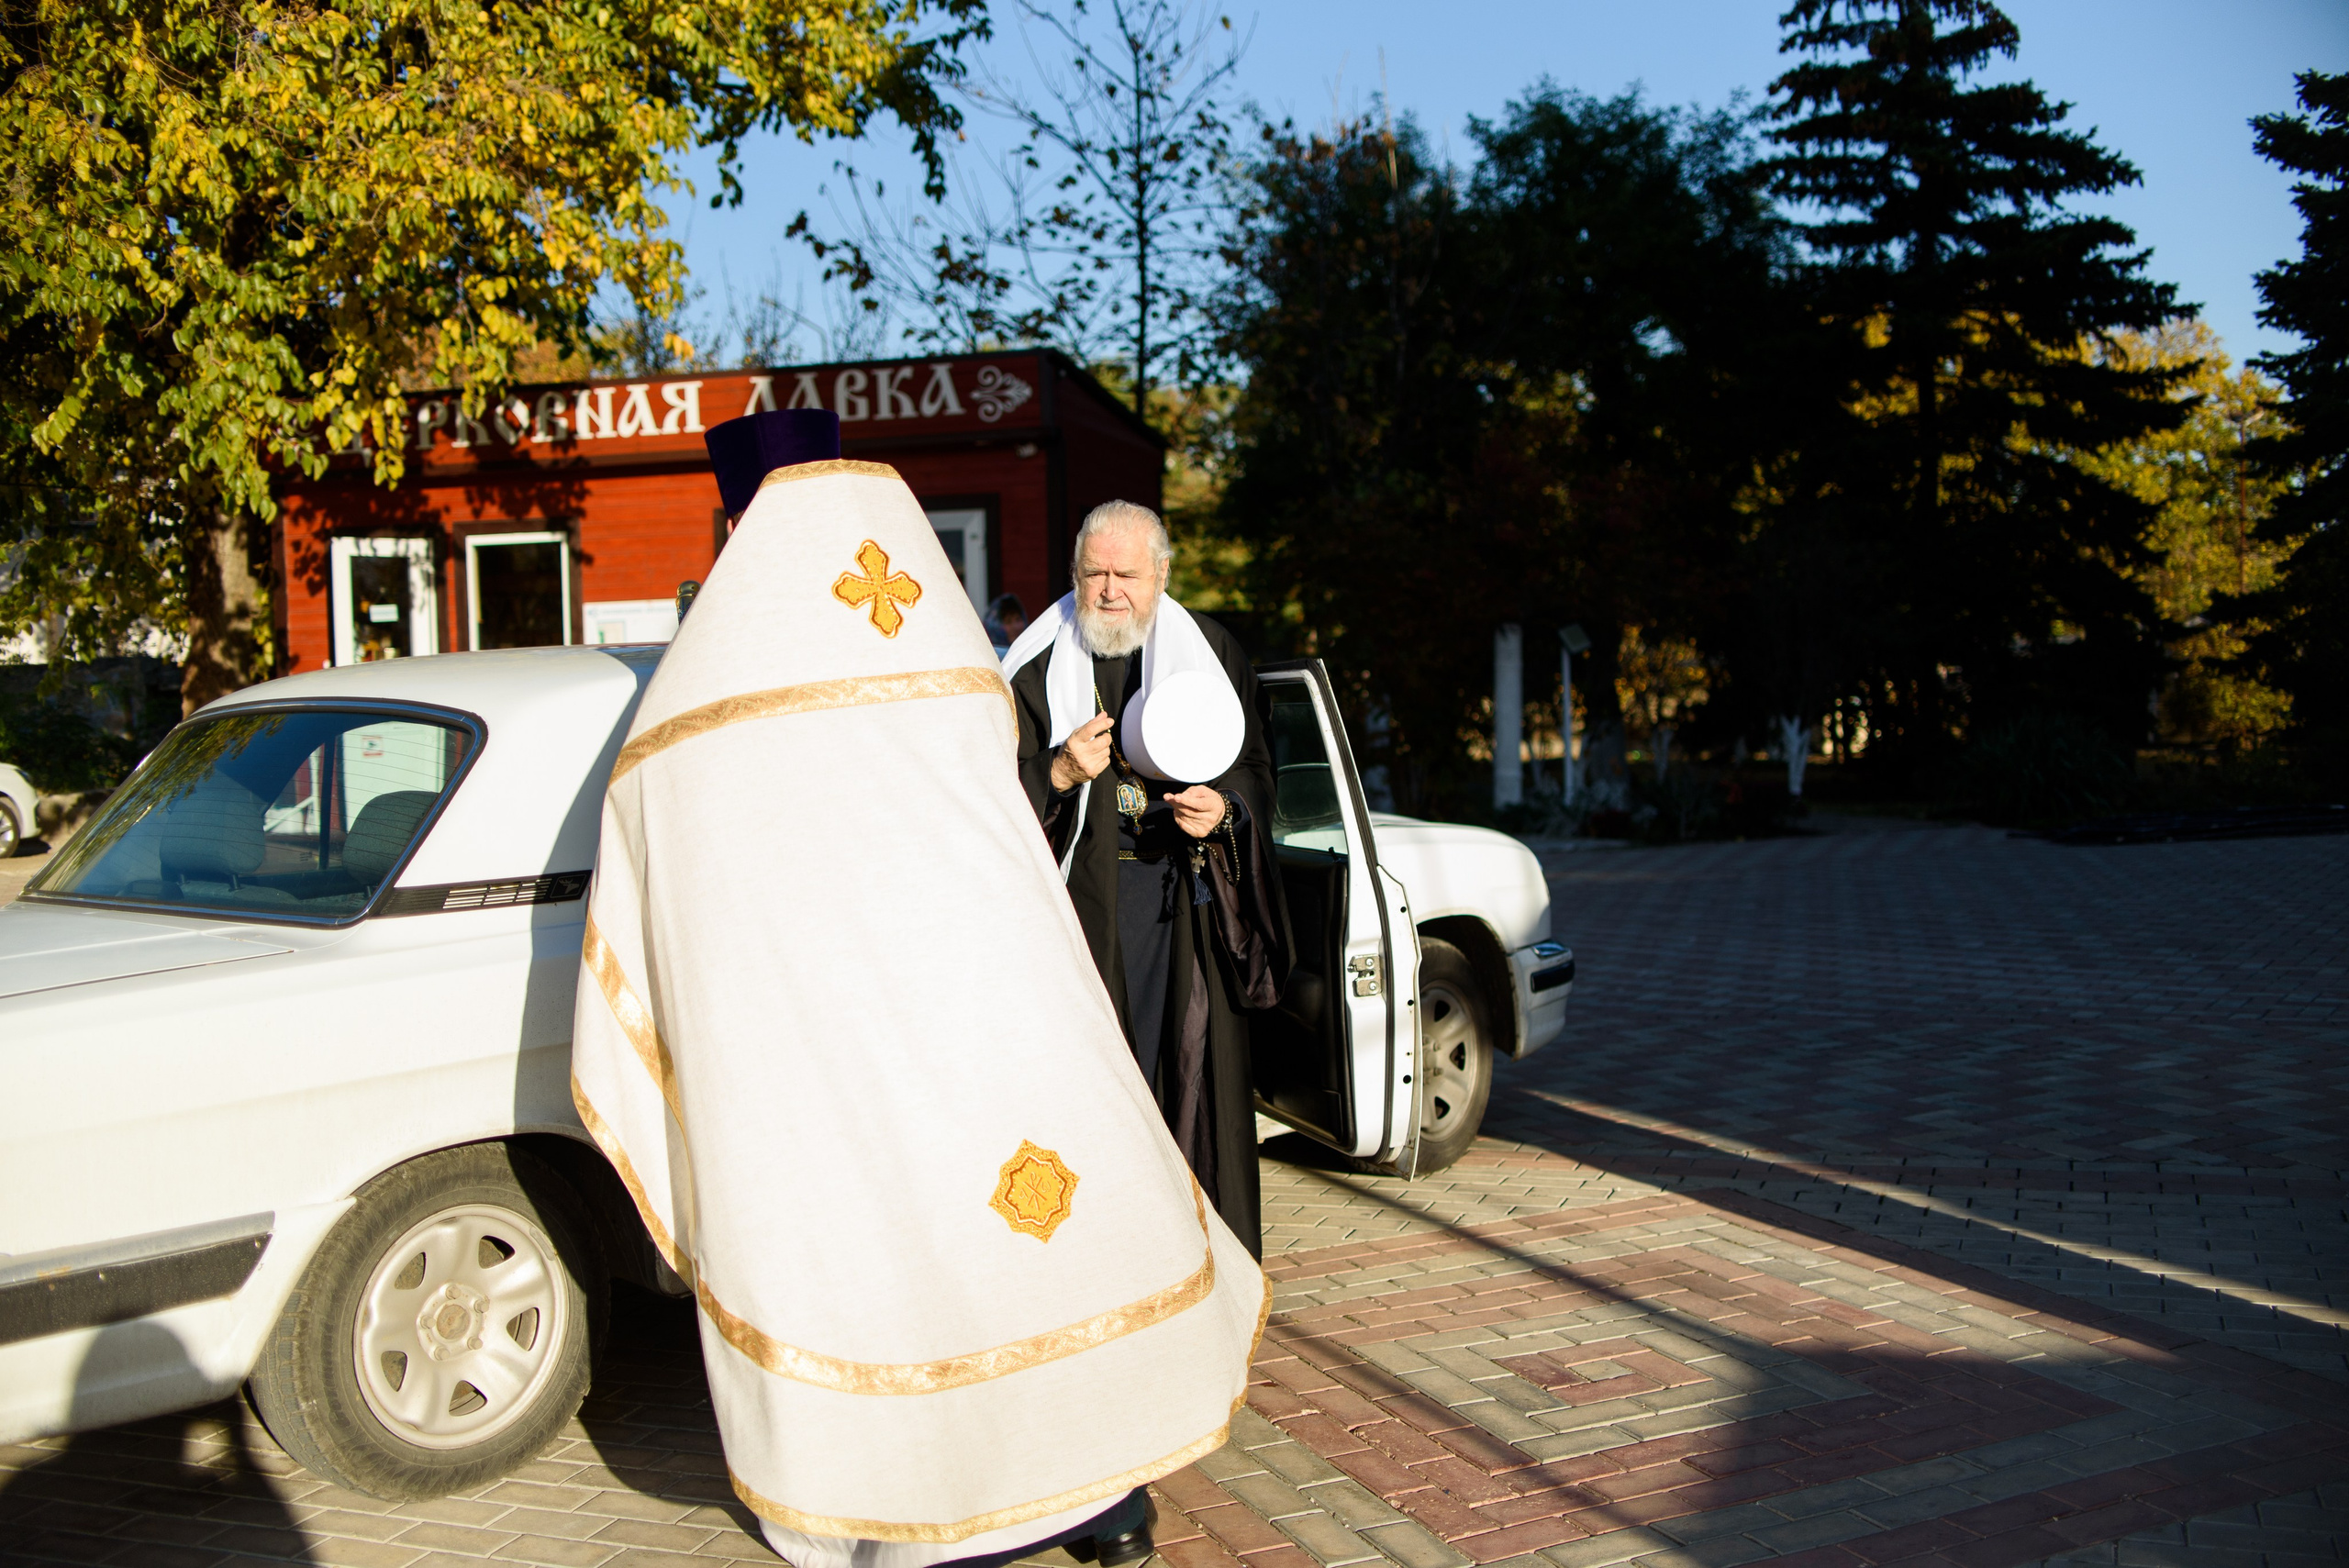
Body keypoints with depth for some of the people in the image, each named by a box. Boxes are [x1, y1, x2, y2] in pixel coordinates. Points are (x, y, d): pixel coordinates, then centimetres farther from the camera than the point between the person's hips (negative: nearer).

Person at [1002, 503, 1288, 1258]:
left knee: (1193, 1054, 1)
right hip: (1083, 895, -1)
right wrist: (1059, 773, -19)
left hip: (1188, 893, 1)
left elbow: (1254, 770, 7)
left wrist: (1224, 810, -13)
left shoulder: (1206, 650, 7)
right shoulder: (1039, 663, 3)